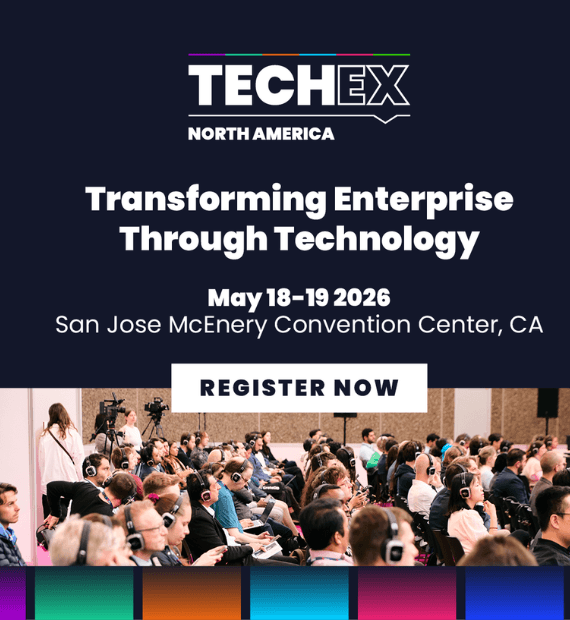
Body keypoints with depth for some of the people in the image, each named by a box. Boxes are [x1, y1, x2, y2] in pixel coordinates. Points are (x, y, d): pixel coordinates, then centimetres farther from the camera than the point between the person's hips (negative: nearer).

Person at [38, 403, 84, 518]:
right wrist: (80, 481, 5)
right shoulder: (72, 433, -3)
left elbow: (40, 461, 9)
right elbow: (78, 458, -3)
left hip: (48, 485, 2)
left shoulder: (44, 436, 4)